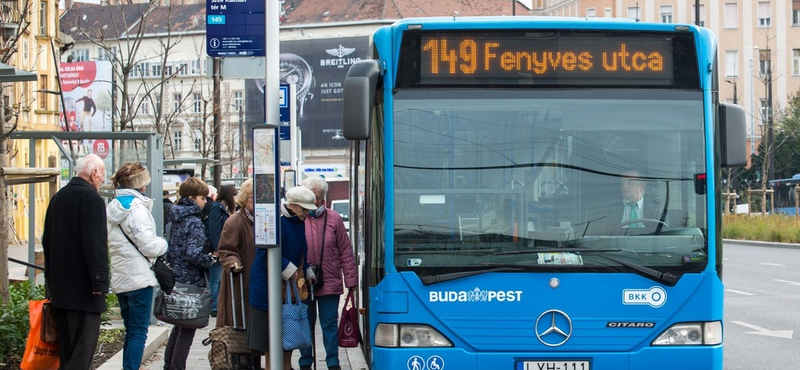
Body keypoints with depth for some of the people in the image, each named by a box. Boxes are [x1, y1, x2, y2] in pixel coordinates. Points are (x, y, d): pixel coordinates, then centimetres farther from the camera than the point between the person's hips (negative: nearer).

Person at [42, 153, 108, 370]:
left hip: (59, 285, 9)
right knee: (84, 345, -8)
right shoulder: (92, 198, -13)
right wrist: (100, 282, -18)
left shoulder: (58, 198, 14)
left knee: (67, 346, 14)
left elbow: (47, 240, 21)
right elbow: (95, 244, -20)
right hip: (83, 286, -9)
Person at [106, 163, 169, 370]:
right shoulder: (136, 207, -15)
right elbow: (148, 245, -17)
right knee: (138, 332, -5)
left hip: (120, 278, 9)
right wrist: (165, 244, 2)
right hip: (138, 277, -9)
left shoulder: (114, 207, 13)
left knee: (131, 330, 15)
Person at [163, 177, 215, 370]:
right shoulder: (195, 222, -17)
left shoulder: (177, 218, 9)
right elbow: (193, 254, -26)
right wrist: (210, 260, -12)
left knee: (180, 325, 20)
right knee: (187, 329, 0)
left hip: (177, 279, 8)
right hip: (192, 280, -8)